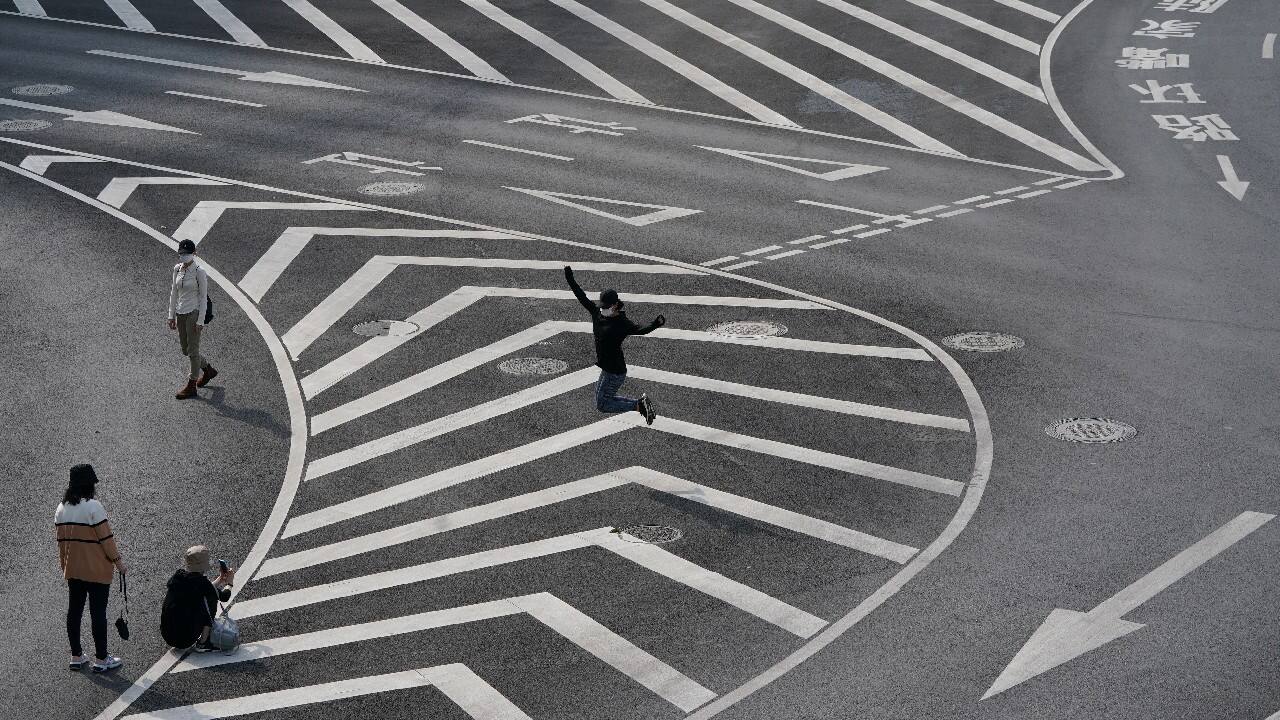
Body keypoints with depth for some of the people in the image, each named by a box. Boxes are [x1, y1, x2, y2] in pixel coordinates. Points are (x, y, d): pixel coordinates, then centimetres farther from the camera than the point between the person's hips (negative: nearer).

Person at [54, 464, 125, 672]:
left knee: (74, 612, 14)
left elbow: (61, 540, 10)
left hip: (72, 571, 7)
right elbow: (106, 538, -17)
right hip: (97, 570, -6)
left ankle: (76, 657, 22)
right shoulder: (93, 507, -19)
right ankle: (101, 659, 9)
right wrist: (117, 560, -5)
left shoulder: (61, 509, 2)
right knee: (98, 614, 2)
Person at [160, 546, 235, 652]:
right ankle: (202, 643, 3)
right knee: (211, 596, 1)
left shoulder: (178, 575, 6)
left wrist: (221, 579, 31)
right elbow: (224, 597, 2)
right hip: (185, 640, -8)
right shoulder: (200, 581, -15)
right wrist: (229, 583, 21)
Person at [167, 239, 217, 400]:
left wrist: (200, 320, -14)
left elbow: (203, 297, -11)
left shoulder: (199, 272, -13)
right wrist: (172, 315, 10)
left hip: (193, 313, -7)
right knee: (185, 350, 15)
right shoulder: (177, 269, 6)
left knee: (192, 350, -1)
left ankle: (191, 386, 7)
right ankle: (208, 370, 35)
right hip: (181, 313, 7)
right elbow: (174, 293, 12)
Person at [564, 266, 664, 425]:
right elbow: (582, 297, 7)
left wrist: (655, 324, -54)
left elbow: (640, 330, -36)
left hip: (615, 372, -9)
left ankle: (639, 405, 5)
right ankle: (641, 403, 23)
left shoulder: (622, 323, -21)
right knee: (603, 399, 20)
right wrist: (570, 280, 5)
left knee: (602, 405, -2)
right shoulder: (597, 313, 0)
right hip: (606, 368, 9)